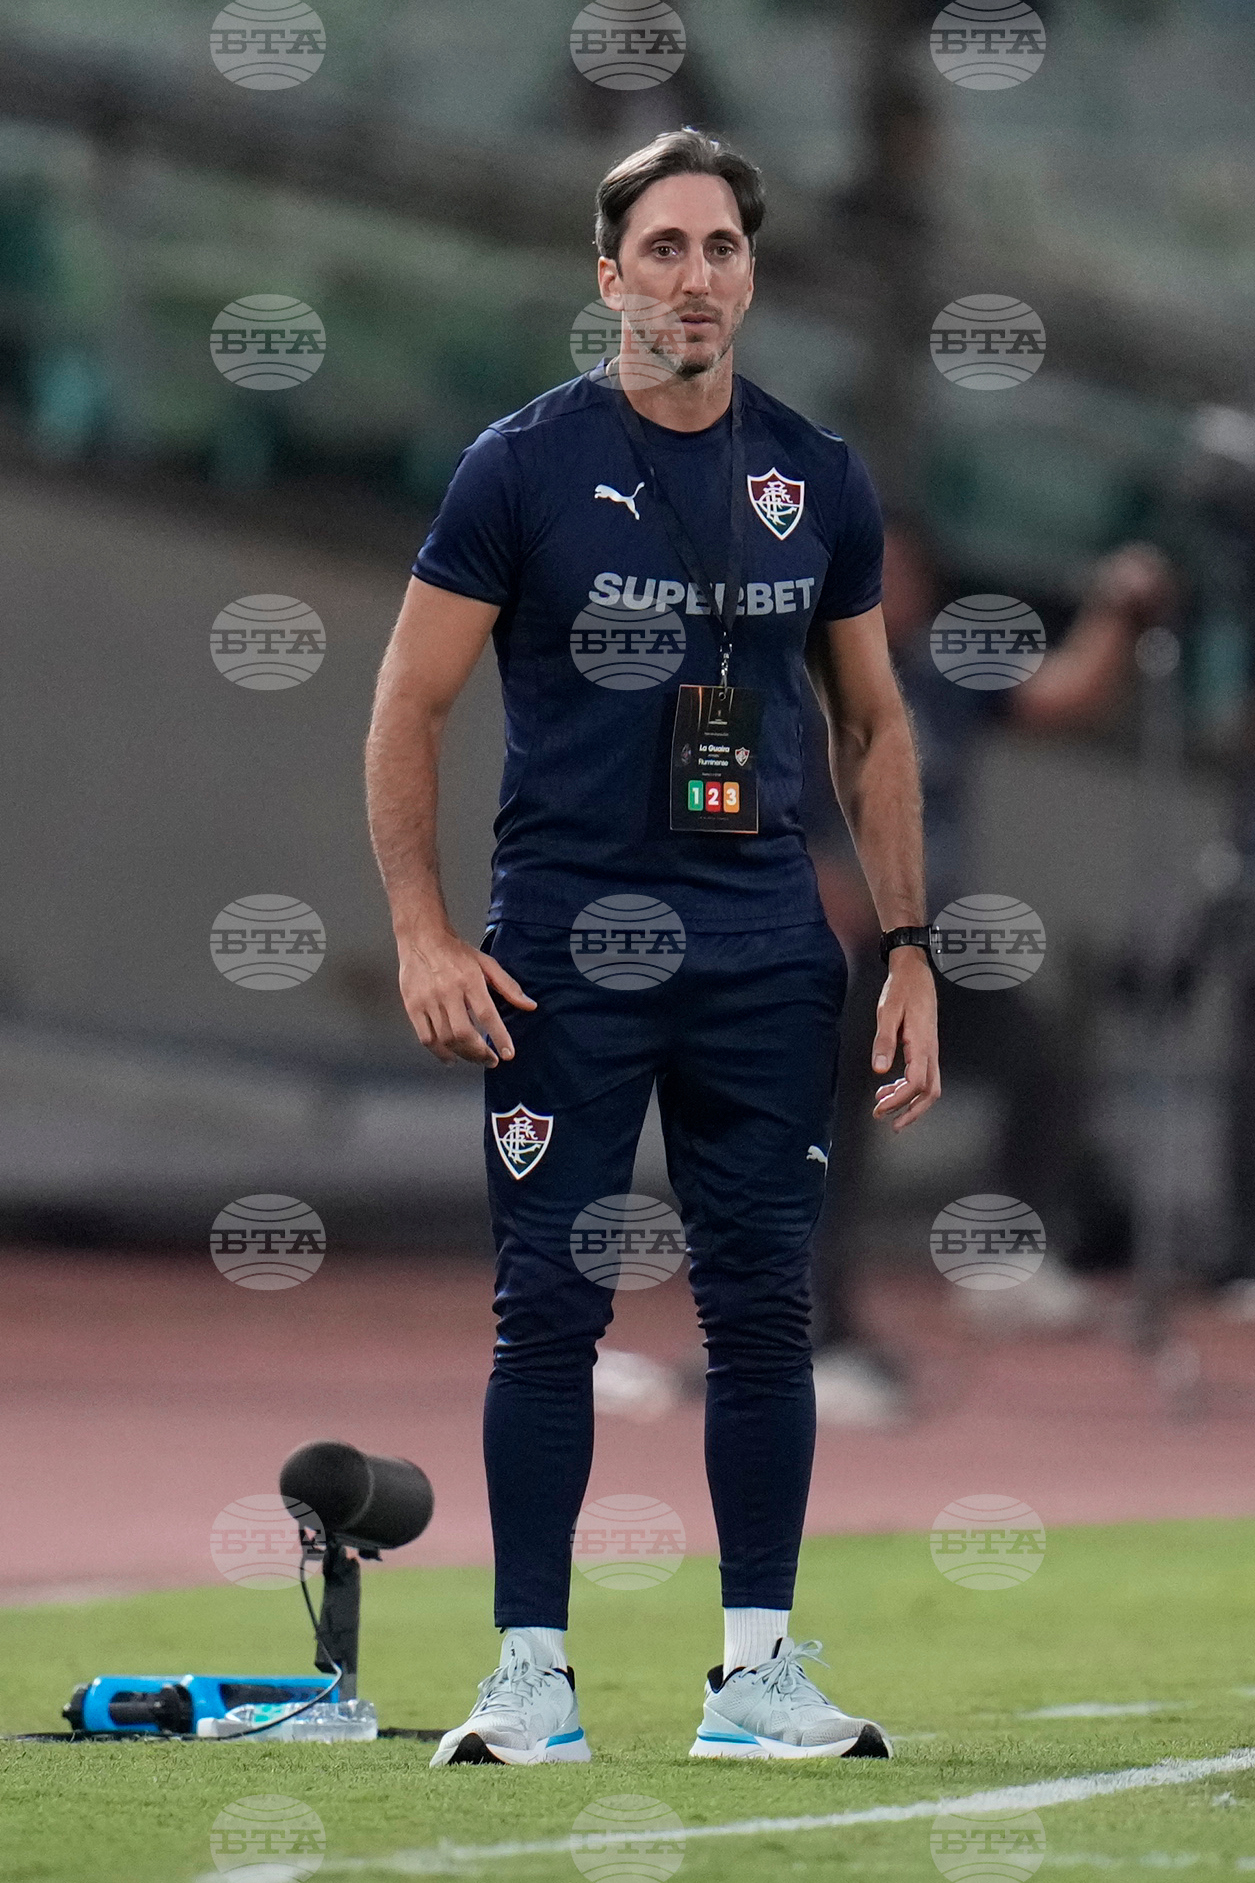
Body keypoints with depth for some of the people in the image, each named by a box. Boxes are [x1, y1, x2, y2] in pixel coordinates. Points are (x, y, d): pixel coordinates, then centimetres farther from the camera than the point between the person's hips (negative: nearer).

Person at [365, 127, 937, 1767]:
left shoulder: (817, 479, 8)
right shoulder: (524, 466, -3)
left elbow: (873, 725, 16)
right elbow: (409, 710, -1)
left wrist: (909, 952, 10)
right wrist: (422, 937, -10)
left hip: (764, 952, 3)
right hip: (568, 948, -3)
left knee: (763, 1305, 4)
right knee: (550, 1309, -2)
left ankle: (758, 1674, 10)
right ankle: (532, 1679, 3)